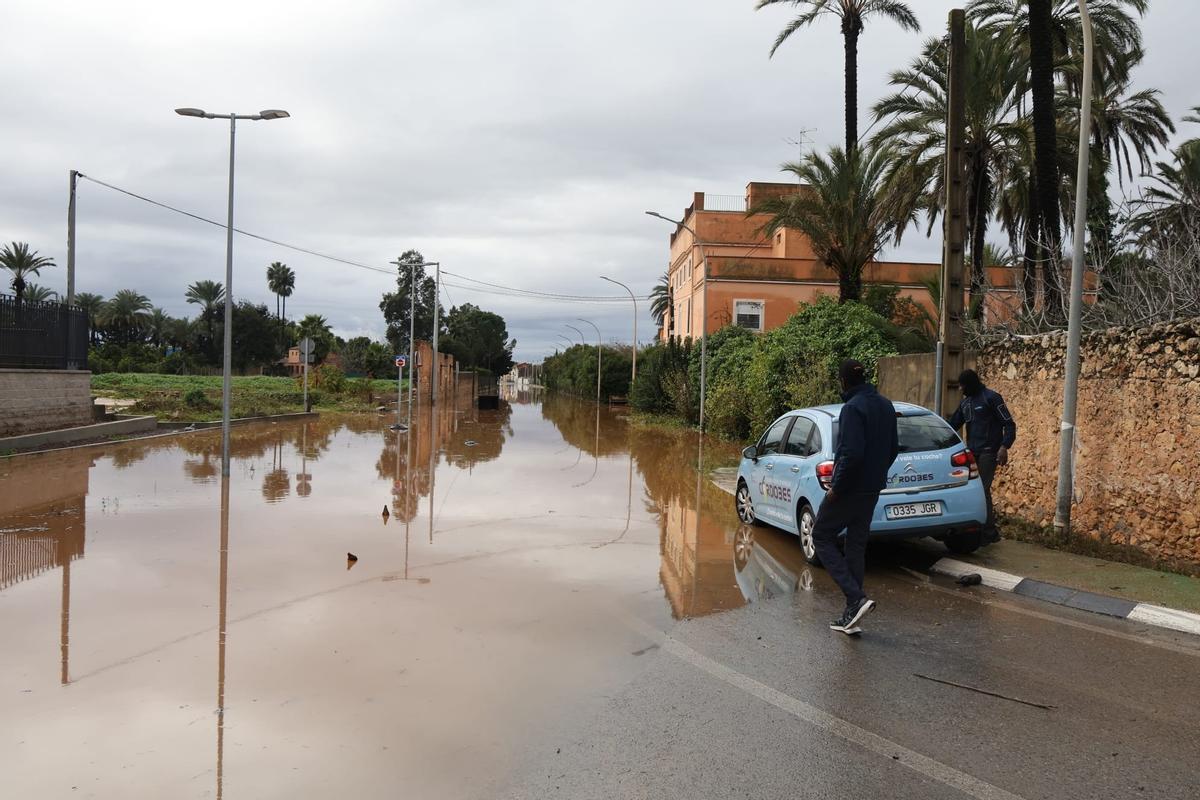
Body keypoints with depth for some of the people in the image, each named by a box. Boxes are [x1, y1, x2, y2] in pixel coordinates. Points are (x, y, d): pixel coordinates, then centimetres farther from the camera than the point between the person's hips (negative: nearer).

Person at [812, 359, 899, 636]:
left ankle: (857, 597, -6)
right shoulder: (885, 405, 9)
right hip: (873, 489, 8)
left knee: (821, 536, 7)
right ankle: (851, 617, 17)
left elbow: (852, 453, -25)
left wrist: (836, 487, -16)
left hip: (850, 489, -8)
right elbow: (893, 448, 15)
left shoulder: (853, 408, -18)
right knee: (856, 547, 13)